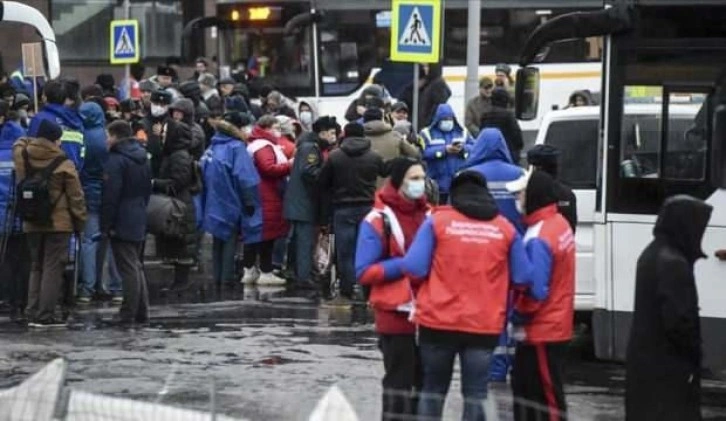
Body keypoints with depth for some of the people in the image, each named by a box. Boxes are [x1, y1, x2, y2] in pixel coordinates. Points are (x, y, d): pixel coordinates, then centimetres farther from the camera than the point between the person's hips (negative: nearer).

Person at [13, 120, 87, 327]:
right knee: (52, 268, -2)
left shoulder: (22, 156, 0)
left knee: (36, 267, 16)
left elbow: (20, 144, 27)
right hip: (58, 223, -5)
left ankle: (33, 312, 13)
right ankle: (45, 315, -6)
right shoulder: (64, 164, -12)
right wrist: (80, 220, 0)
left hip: (32, 224, 5)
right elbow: (76, 196, -8)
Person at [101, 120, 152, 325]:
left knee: (129, 269, -7)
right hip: (139, 222, 8)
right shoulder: (143, 159, 13)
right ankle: (142, 313, 17)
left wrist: (106, 225, -15)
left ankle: (128, 314, -5)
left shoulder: (116, 160, -15)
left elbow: (110, 196, -18)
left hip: (121, 224, -8)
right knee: (136, 266, 15)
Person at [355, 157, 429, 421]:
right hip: (396, 313, -6)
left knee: (423, 379, 12)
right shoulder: (379, 220, -10)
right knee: (399, 379, -2)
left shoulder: (429, 216, 8)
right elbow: (364, 272, -14)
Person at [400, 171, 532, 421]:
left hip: (439, 320, -1)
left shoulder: (437, 221, -4)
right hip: (485, 325, 1)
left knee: (433, 390, 14)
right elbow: (523, 278, 4)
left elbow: (414, 269, -8)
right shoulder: (505, 229, 2)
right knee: (476, 394, 6)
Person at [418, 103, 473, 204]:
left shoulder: (462, 132, 12)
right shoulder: (428, 133, 1)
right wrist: (444, 150, -18)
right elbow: (425, 152, -14)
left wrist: (462, 149, -15)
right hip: (438, 182, -3)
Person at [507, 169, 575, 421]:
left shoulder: (539, 238, -24)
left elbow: (535, 290, -25)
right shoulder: (560, 224, 7)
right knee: (524, 388, 20)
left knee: (546, 398, -2)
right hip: (556, 326, 10)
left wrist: (518, 318, -8)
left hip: (540, 332, -10)